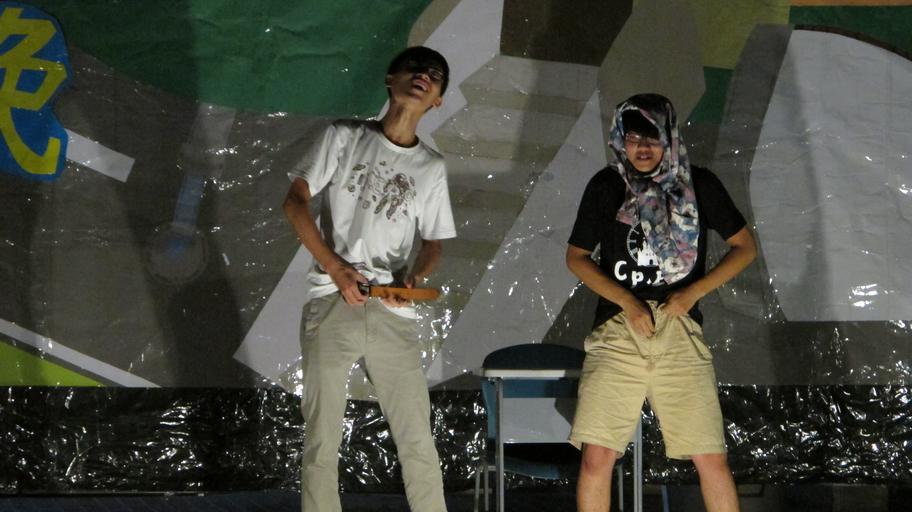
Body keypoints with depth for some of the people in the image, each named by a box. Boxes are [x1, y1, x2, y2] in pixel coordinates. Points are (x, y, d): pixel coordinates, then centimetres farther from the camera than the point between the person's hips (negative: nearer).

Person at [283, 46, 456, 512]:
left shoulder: (432, 168, 12)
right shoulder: (345, 137, 4)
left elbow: (433, 243, 16)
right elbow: (295, 201, 0)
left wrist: (414, 277, -7)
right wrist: (335, 267, -11)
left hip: (392, 314, 2)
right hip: (331, 305, -2)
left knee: (417, 439, 0)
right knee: (321, 442, -1)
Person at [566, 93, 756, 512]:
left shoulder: (699, 185, 4)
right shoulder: (606, 187, 5)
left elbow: (745, 247, 11)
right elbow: (576, 257, 10)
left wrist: (693, 292, -4)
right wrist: (628, 302, -5)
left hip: (680, 332, 0)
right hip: (617, 332, 0)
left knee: (712, 460, -3)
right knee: (596, 457, -6)